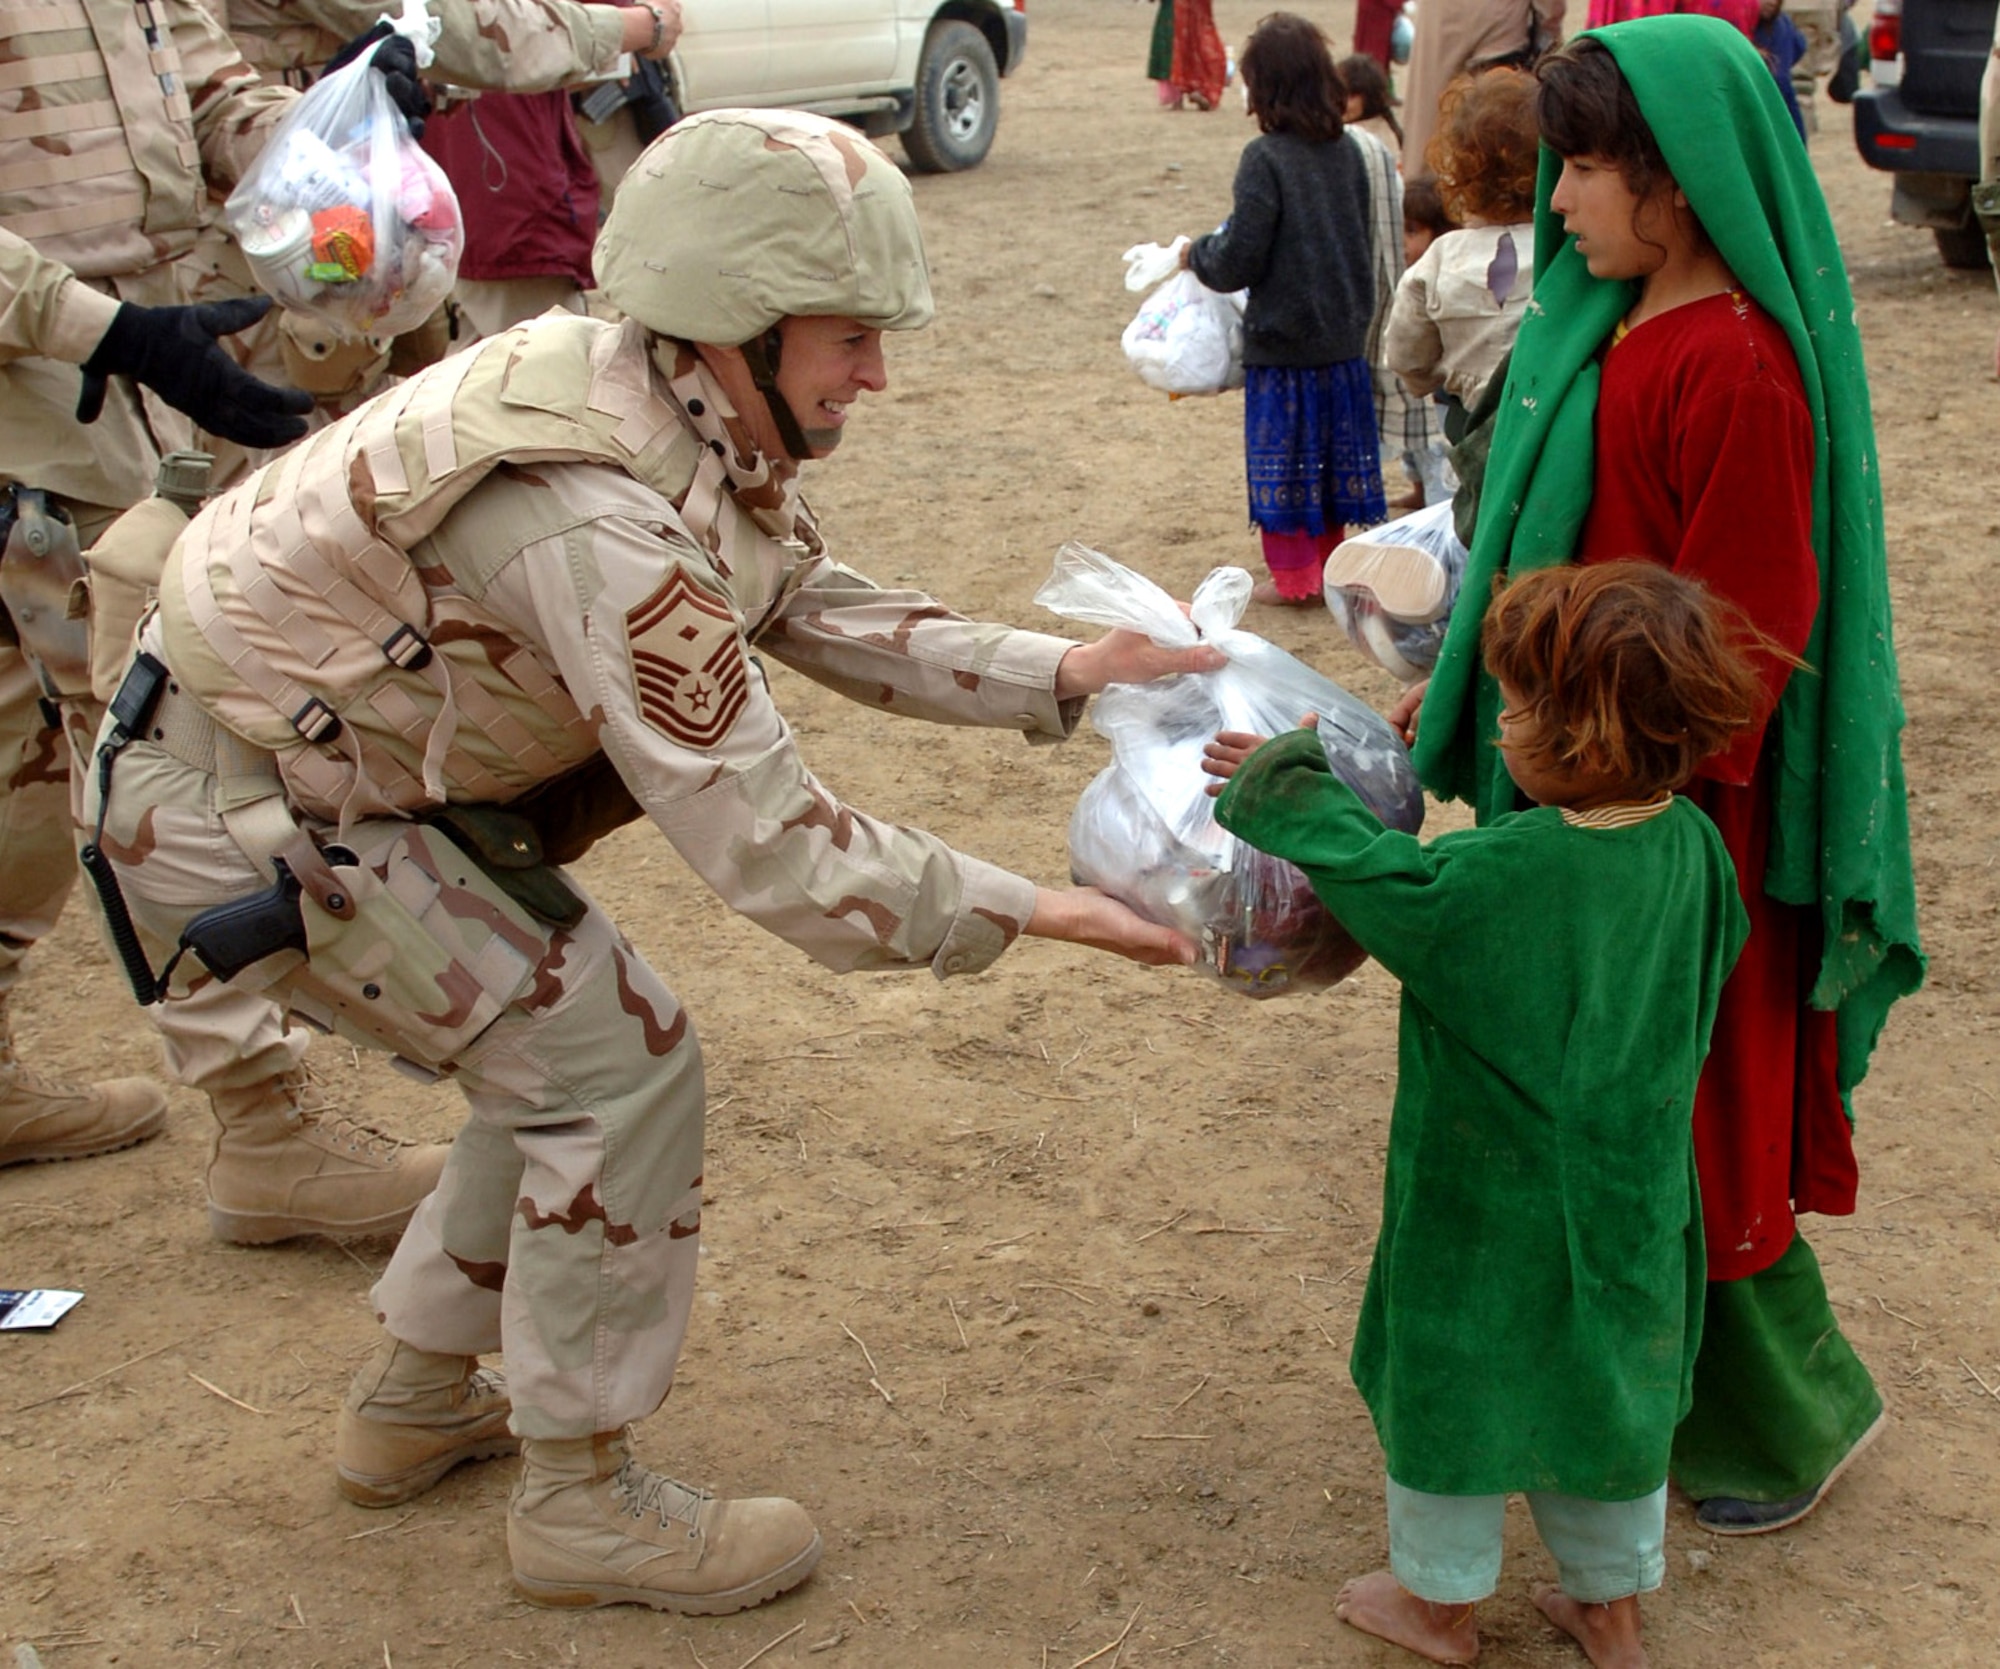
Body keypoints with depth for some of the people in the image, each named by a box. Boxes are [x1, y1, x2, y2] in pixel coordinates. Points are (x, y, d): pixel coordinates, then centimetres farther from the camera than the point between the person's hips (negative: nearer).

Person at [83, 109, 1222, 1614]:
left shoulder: (692, 419, -5)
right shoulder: (602, 521, -34)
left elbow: (817, 610, 6)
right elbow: (769, 847, -34)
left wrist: (1060, 675, -4)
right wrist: (1019, 912, -25)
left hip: (339, 761, 9)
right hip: (236, 817, -9)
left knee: (565, 1038, 15)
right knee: (619, 1060, -8)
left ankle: (418, 1401, 32)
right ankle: (584, 1503, 7)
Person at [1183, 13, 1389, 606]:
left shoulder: (1266, 157, -16)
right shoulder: (1350, 150, 2)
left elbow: (1240, 259, -17)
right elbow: (1367, 240, 12)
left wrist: (1196, 255, 2)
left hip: (1283, 341, -6)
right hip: (1344, 336, 6)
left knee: (1283, 457, 6)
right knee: (1335, 451, 15)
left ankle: (1293, 575, 11)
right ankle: (1328, 561, 25)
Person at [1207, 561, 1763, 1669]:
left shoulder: (1496, 878, -31)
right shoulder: (1691, 847, -11)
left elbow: (1368, 873, -16)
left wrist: (1279, 786, -1)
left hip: (1491, 1209, -5)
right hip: (1629, 1194, 6)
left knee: (1452, 1379, 16)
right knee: (1601, 1376, 22)